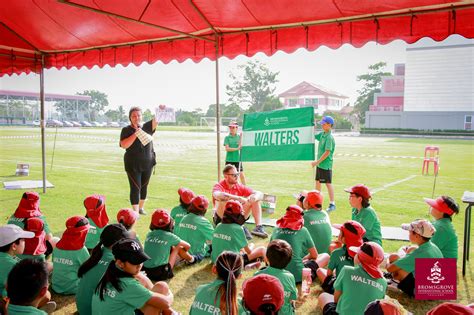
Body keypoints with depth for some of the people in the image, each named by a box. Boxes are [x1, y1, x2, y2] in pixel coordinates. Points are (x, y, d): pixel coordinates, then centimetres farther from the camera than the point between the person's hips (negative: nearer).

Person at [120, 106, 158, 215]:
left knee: (144, 186, 14)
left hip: (148, 163, 3)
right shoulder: (126, 130, -5)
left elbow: (156, 120, -14)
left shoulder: (147, 127, 3)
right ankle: (135, 212, -2)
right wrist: (135, 134, -23)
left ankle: (141, 207, 32)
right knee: (135, 187, -7)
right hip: (133, 165, -3)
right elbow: (124, 145, -18)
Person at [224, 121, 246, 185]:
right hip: (229, 159, -1)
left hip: (238, 159, 1)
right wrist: (237, 148, -20)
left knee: (241, 174, 2)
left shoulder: (239, 137, 4)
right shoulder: (227, 137, -1)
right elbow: (227, 148, -11)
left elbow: (241, 147, -4)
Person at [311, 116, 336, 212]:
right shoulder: (322, 134, 7)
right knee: (318, 182, 17)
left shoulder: (329, 137, -18)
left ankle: (332, 204, 5)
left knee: (328, 183, -3)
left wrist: (317, 161, -19)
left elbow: (327, 152, -22)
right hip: (320, 164, 9)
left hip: (326, 164, -9)